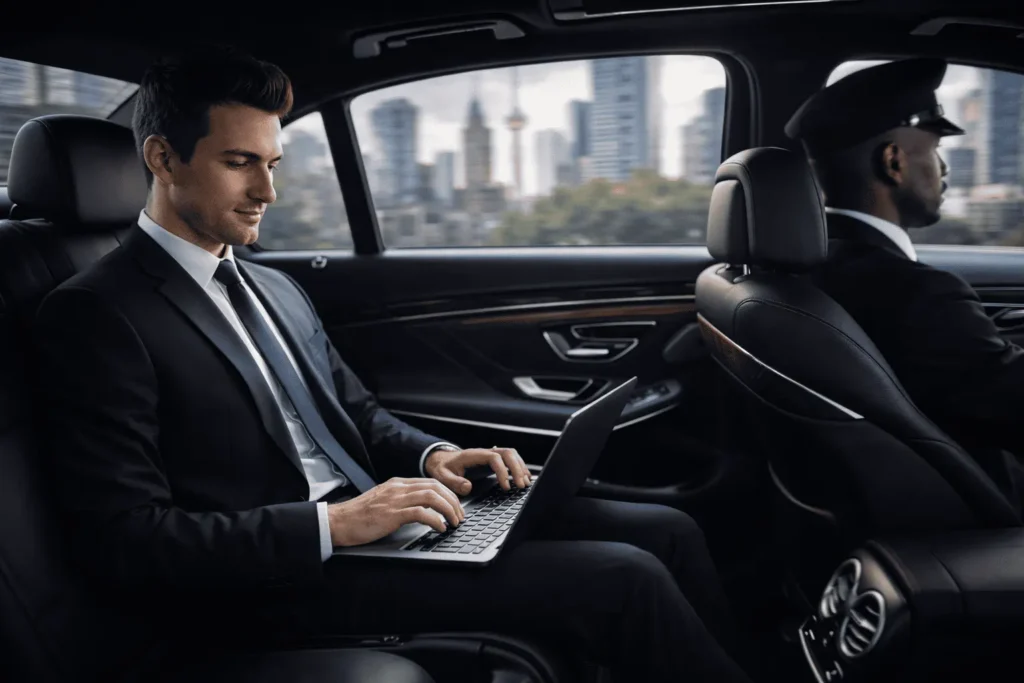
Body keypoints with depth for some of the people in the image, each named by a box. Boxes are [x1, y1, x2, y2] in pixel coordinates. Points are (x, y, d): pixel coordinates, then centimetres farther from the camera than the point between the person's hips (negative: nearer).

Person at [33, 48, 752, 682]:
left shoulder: (276, 288, 18)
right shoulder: (94, 315, -7)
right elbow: (122, 538, -15)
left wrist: (431, 456, 0)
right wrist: (332, 524, -21)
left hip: (369, 514, 8)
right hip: (290, 585, -8)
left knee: (667, 531, -2)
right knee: (623, 581, -20)